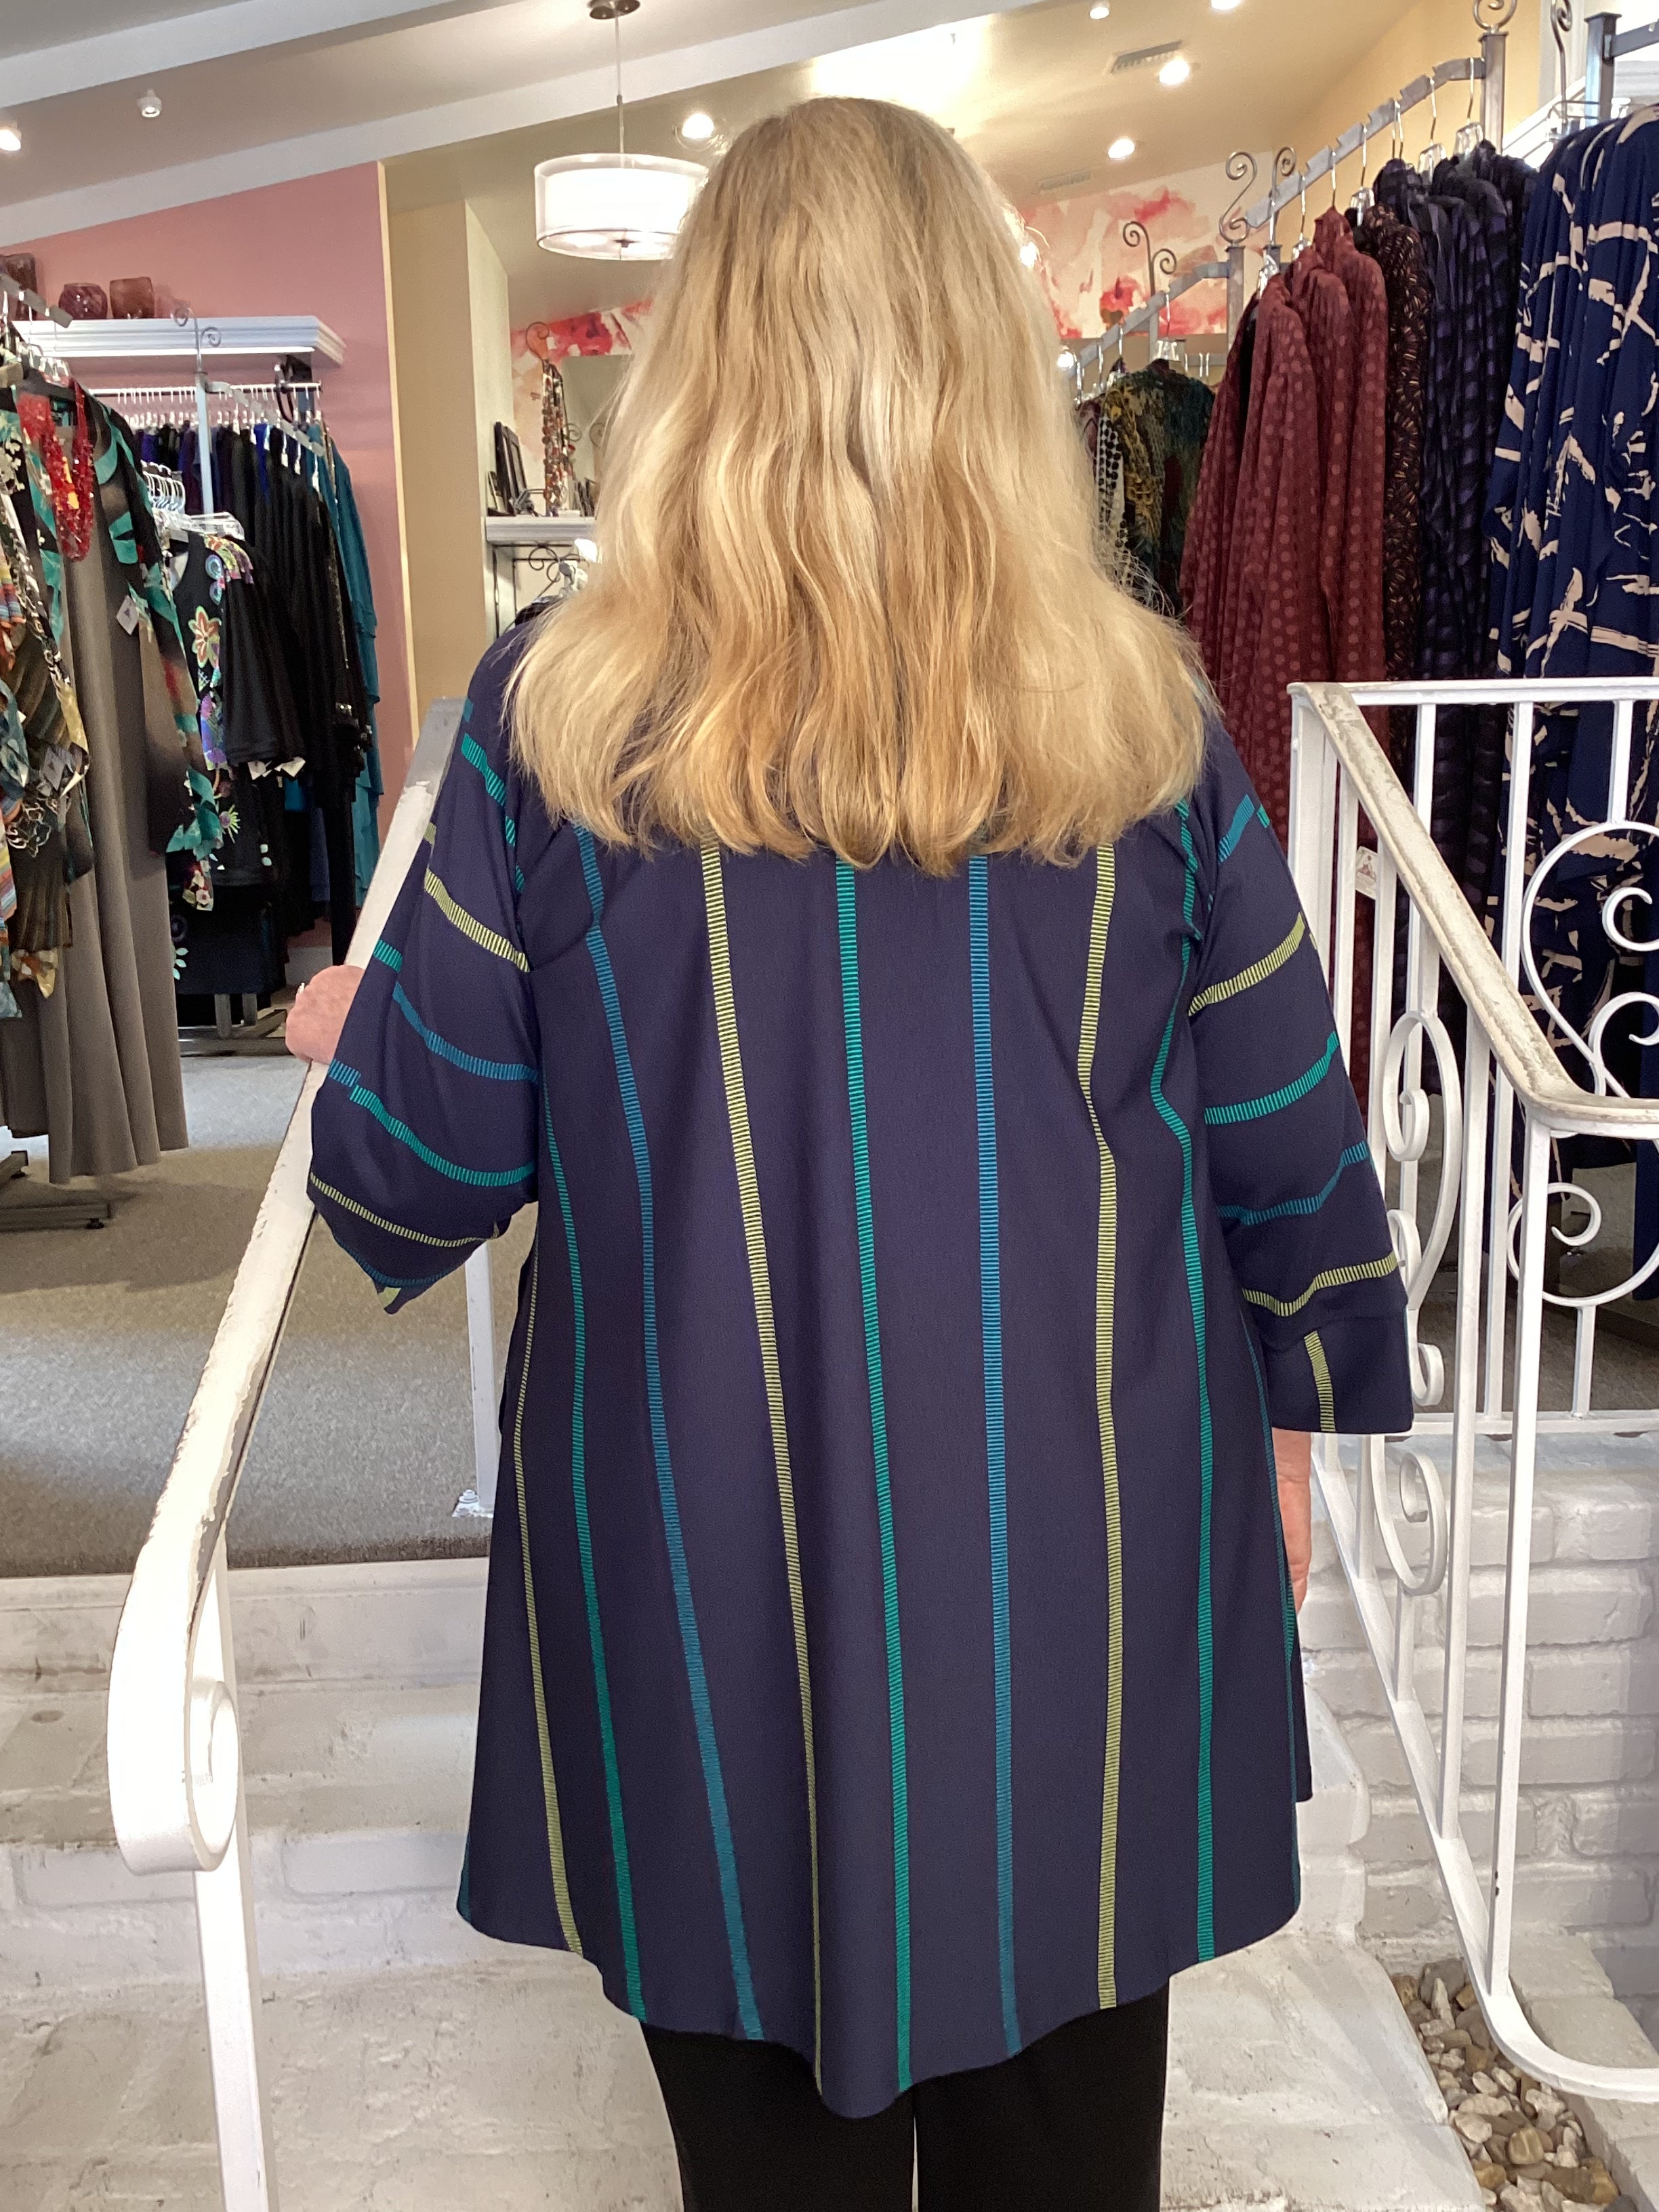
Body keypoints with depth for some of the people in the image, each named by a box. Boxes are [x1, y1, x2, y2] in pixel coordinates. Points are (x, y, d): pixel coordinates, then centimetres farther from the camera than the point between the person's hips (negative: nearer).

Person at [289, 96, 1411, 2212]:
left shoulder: (559, 712, -10)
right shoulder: (1135, 712, -6)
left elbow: (423, 1166, -4)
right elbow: (1284, 1140, 1)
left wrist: (353, 1039, 18)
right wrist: (1293, 1403, 17)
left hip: (707, 1571, -1)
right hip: (1079, 1561, 2)